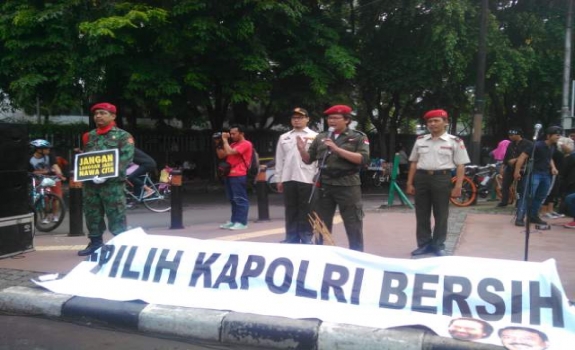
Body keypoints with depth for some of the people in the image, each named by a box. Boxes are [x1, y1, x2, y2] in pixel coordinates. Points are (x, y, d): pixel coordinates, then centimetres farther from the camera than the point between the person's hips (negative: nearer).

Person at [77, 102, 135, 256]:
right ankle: (95, 243, 24)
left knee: (116, 216, -5)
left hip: (112, 183, -6)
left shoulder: (122, 136, -1)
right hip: (90, 183, 6)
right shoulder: (89, 136, 18)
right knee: (92, 215, 12)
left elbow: (126, 158, -12)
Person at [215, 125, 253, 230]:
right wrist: (218, 144, 6)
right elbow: (221, 155, 18)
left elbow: (230, 152, -19)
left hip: (238, 175, -9)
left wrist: (225, 140, -7)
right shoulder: (233, 144, 22)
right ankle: (233, 221, 16)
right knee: (233, 199, 11)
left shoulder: (246, 144, -7)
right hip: (229, 175, 9)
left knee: (240, 199, -8)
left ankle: (241, 222, -8)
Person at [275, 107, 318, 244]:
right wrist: (279, 179, 9)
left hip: (307, 179, -4)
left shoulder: (315, 136, 2)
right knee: (290, 211, 8)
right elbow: (279, 160, 13)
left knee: (306, 212, 1)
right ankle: (291, 239, 15)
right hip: (288, 179, 4)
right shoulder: (284, 137, 13)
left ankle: (306, 240, 8)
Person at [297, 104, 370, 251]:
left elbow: (363, 159, -13)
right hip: (324, 185, 4)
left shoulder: (358, 137, 1)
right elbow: (309, 160, 15)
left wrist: (337, 149, -18)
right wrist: (302, 150, -7)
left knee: (353, 225, 1)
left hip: (348, 186, -4)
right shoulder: (321, 137, 11)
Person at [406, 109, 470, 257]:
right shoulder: (420, 140, 10)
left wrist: (458, 187, -8)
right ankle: (424, 244, 20)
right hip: (421, 178, 3)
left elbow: (460, 166, -1)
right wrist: (410, 183, 9)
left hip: (442, 178, -3)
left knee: (441, 215, 5)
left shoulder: (455, 142, 0)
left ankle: (438, 245, 19)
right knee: (422, 214, 8)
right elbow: (414, 163, 14)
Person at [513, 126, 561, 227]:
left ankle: (533, 216, 24)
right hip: (535, 173, -8)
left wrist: (553, 167, 8)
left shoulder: (552, 147, 8)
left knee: (540, 197, 12)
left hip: (546, 174, 8)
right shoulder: (538, 145, -15)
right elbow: (522, 156, -17)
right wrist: (517, 171, -20)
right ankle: (519, 218, -12)